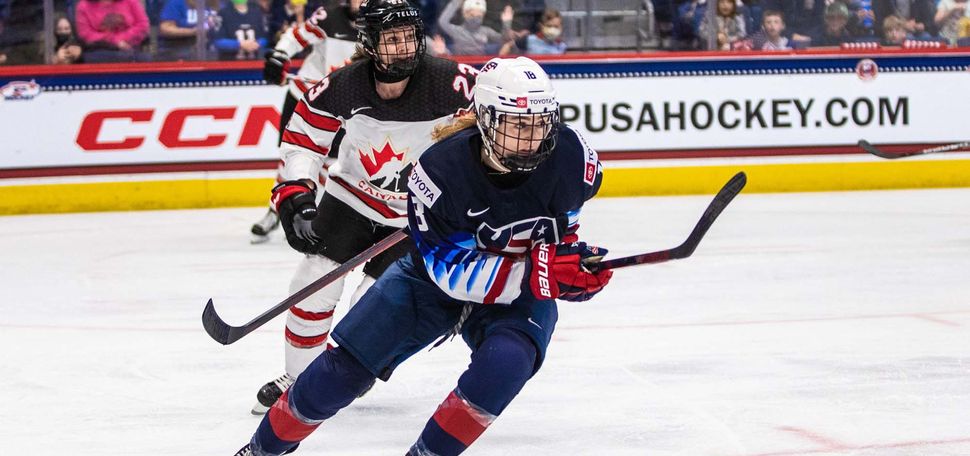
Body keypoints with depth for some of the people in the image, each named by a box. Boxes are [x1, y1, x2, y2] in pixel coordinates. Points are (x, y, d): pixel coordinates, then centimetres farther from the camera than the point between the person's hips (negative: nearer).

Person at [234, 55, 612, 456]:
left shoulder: (569, 155, -24)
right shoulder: (441, 168, -32)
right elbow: (453, 272, -30)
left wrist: (569, 252, -8)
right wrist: (539, 273, -39)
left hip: (523, 291, 1)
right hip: (436, 274, -1)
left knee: (505, 360, -31)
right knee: (345, 365, -2)